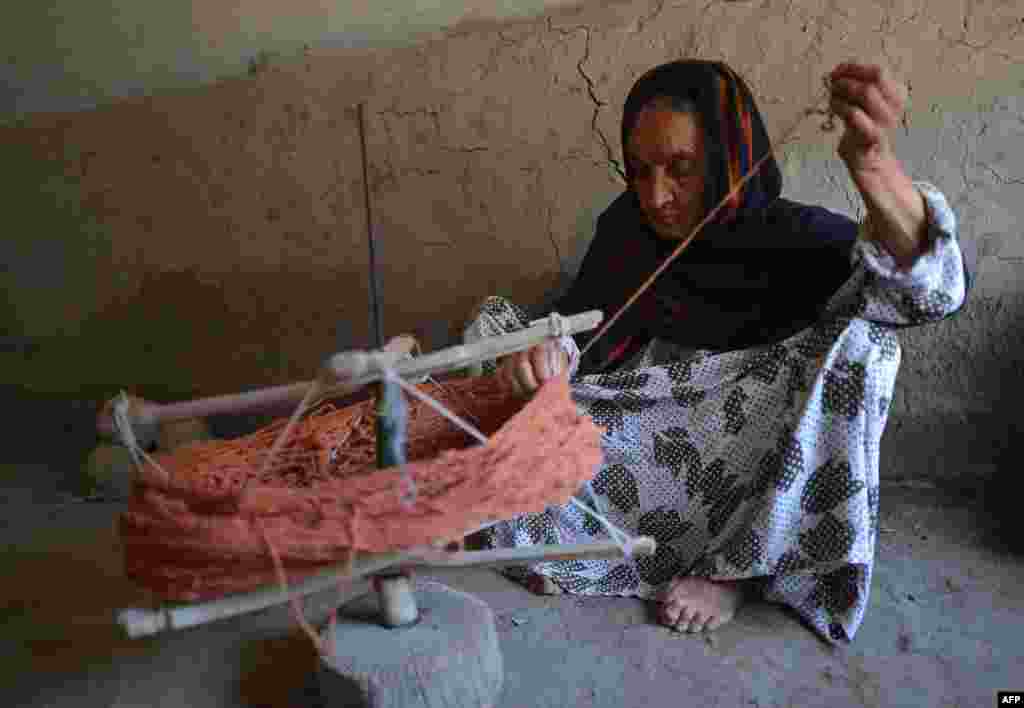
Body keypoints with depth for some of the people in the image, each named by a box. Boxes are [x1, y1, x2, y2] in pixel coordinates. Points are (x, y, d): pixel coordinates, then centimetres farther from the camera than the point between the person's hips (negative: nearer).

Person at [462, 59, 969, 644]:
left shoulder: (796, 239, -19)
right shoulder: (630, 225, -8)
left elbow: (932, 289, -37)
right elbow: (582, 326, -11)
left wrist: (877, 169, -59)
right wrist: (544, 347, -37)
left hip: (762, 463, -1)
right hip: (652, 441, 2)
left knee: (859, 340, -30)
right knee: (496, 325, -12)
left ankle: (740, 566, -19)